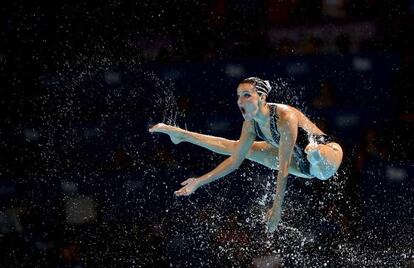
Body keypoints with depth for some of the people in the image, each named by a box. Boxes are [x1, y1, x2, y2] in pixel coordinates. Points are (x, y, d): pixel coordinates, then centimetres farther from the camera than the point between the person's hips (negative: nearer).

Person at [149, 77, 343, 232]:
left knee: (313, 154, -48)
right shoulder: (251, 123, -7)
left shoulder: (285, 117, -33)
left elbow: (284, 168, -33)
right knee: (237, 147, 17)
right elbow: (235, 159, 4)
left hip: (328, 154, -8)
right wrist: (200, 181, 3)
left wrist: (276, 207, -33)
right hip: (303, 164, 8)